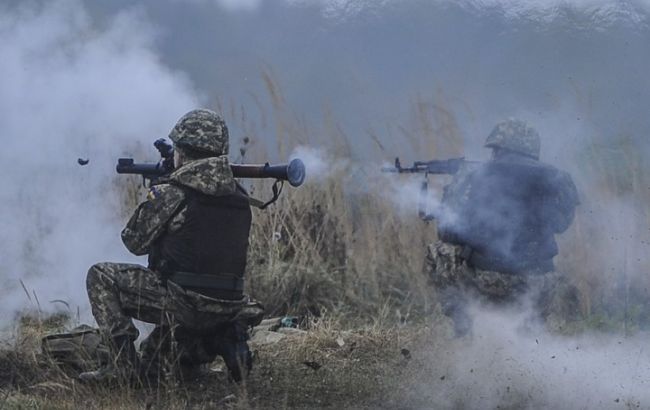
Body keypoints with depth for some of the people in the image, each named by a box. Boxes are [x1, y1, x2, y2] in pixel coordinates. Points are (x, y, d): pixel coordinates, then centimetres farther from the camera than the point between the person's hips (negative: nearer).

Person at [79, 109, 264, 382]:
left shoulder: (171, 193, -10)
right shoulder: (239, 196, 9)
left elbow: (135, 241, 2)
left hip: (186, 304, -7)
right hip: (229, 309, 7)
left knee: (100, 277, 7)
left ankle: (124, 363, -1)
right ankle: (225, 342, 7)